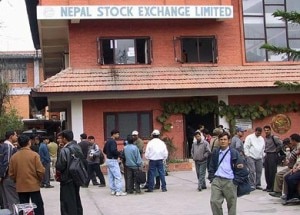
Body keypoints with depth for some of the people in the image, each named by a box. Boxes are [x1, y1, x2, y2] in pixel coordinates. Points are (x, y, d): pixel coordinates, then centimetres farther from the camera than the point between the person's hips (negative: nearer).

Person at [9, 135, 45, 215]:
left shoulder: (14, 156, -2)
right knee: (38, 208, 5)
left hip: (20, 187, 3)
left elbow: (11, 174, 2)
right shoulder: (34, 155, -11)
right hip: (33, 186, -3)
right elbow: (40, 171, -12)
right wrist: (39, 179, 8)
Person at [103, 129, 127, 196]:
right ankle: (118, 191, -9)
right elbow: (113, 150, -27)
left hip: (108, 160, 10)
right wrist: (119, 153, -13)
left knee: (111, 176, 12)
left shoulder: (108, 141, 14)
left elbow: (104, 150, 20)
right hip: (113, 160, -10)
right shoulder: (113, 141, -15)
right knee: (118, 176, -7)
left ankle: (113, 190, 16)